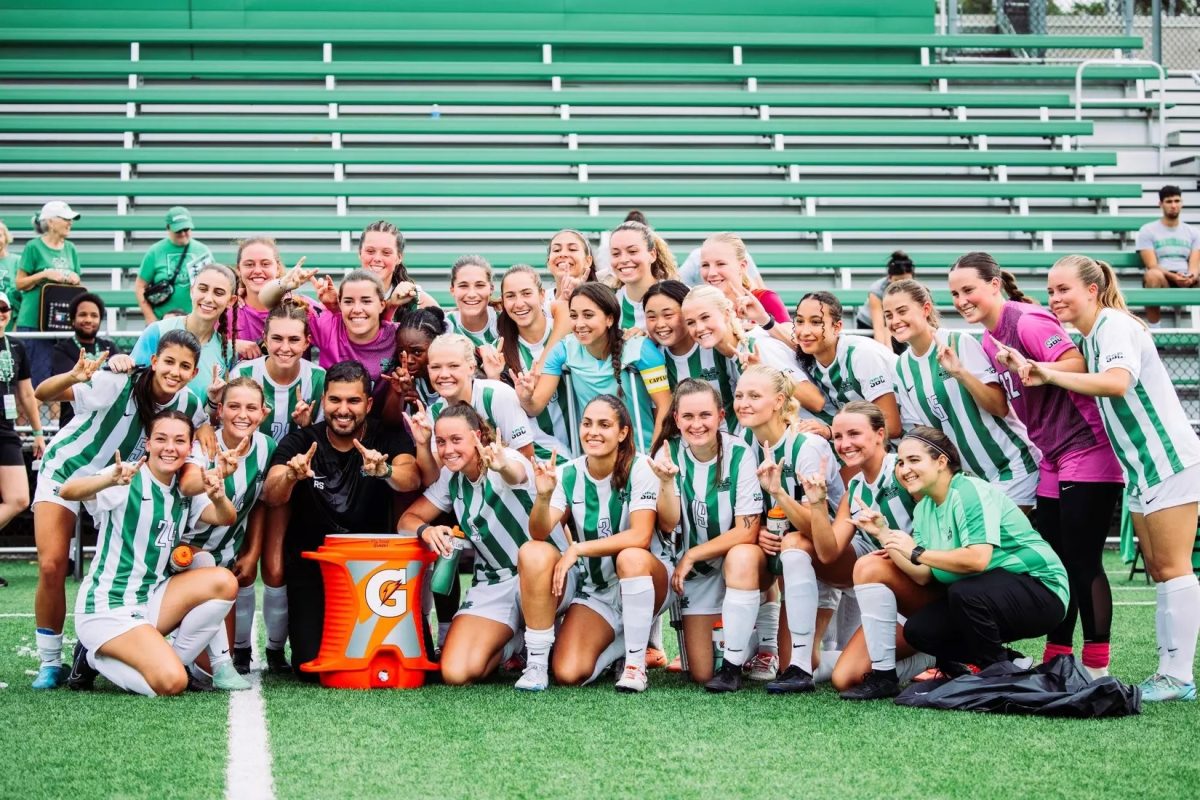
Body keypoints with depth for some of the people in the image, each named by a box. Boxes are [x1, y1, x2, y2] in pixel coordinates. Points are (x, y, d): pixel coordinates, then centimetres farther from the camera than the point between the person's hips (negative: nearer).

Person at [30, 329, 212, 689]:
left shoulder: (188, 404, -16)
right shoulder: (116, 385, -31)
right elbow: (42, 394, -37)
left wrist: (203, 432, -19)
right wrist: (73, 377, -60)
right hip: (66, 470, -4)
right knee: (52, 566, -14)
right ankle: (50, 662, -1)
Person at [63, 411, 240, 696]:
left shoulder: (184, 489, 7)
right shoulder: (129, 480, -14)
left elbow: (225, 518, -4)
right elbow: (67, 492, -30)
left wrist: (218, 497, -29)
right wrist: (111, 479, -52)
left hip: (152, 600, 6)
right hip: (107, 608, -6)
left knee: (223, 581, -17)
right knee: (170, 682, -25)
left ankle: (175, 660, -3)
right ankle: (95, 658, 1)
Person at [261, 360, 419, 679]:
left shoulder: (389, 437, -3)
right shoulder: (299, 443, -3)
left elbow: (411, 479, -24)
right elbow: (271, 497, -18)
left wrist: (384, 470, -47)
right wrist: (291, 476, -41)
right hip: (312, 563, 0)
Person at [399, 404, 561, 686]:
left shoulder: (507, 459, -15)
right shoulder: (450, 478, 4)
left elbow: (516, 474, -40)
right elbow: (408, 518, 10)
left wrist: (502, 467, -66)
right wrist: (426, 530, -16)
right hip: (492, 585, 4)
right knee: (456, 673, -19)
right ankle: (513, 643, 15)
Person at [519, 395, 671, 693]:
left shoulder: (640, 468, -15)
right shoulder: (568, 475, -5)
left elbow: (640, 537, -26)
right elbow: (539, 533, -17)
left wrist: (578, 549, -28)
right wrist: (543, 496, -36)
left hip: (646, 579, -1)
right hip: (595, 590, 2)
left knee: (630, 557, -38)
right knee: (568, 673, -23)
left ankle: (636, 661, -21)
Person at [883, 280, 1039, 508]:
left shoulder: (961, 343, -12)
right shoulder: (902, 368, 4)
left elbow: (1000, 407, -16)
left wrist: (960, 372, -27)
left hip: (1012, 466, -5)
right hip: (970, 476, 5)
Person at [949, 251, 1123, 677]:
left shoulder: (1027, 322, -15)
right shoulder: (990, 341, 12)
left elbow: (1078, 364, -25)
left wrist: (1029, 368, -39)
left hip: (1087, 454, -9)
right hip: (1053, 462, 9)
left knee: (1082, 563, -7)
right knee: (1055, 563, 11)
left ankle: (1097, 669, -1)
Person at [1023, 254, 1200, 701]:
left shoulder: (1115, 325, -15)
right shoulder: (1088, 338, 13)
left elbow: (1117, 382, -33)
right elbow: (1092, 393, 17)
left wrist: (1052, 375, -35)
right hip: (1142, 466, 10)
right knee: (1157, 569, 9)